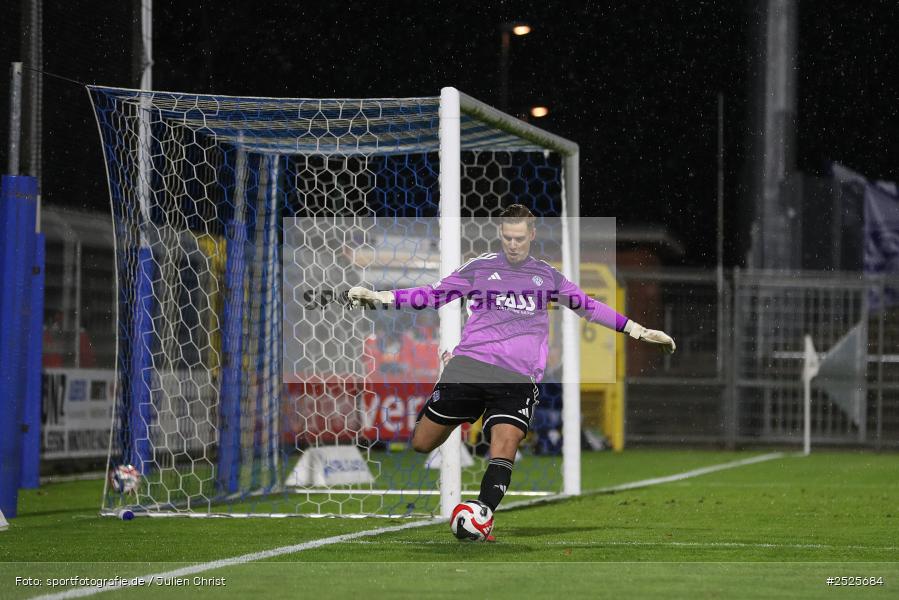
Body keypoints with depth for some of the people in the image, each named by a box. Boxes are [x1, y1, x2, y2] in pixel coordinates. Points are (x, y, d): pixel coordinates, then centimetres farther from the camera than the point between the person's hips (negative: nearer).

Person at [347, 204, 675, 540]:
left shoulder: (547, 276, 18)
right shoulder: (480, 267, 13)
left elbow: (588, 307, 25)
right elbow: (433, 295, 14)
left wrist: (639, 331, 23)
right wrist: (380, 297, 6)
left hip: (519, 377, 0)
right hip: (470, 363, 0)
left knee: (505, 447, -22)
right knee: (421, 444, -3)